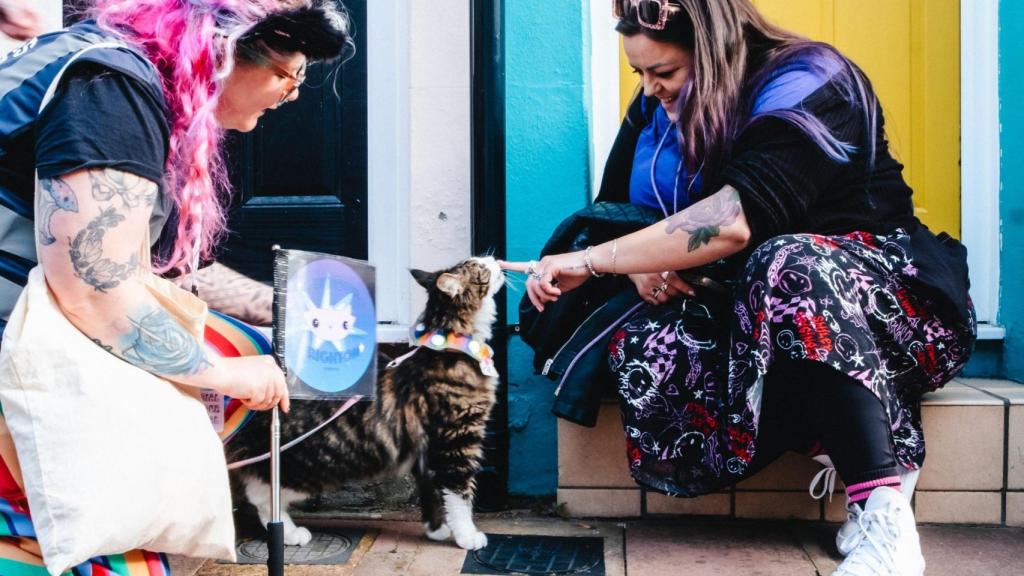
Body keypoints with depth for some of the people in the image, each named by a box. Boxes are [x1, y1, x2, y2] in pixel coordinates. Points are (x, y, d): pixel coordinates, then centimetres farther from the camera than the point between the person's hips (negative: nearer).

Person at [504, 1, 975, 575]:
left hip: (883, 295, -5)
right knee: (642, 347, -26)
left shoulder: (806, 83, -15)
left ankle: (885, 515, -41)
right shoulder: (657, 112, 7)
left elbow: (740, 216, -31)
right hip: (748, 313, 6)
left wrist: (590, 262, -31)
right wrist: (642, 263, -13)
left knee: (786, 264, -40)